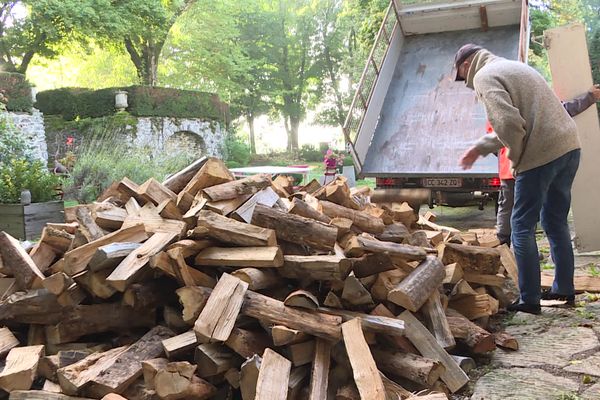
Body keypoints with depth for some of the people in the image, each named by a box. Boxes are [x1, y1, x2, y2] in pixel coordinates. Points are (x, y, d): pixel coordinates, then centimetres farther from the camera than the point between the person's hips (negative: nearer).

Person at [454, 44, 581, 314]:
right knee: (556, 221, 20)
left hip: (542, 155, -9)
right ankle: (564, 289, 29)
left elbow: (508, 122, -19)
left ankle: (529, 300, 8)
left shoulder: (484, 77, -5)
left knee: (522, 227, 2)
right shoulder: (512, 67, 24)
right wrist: (480, 147, 30)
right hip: (569, 145, 9)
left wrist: (516, 158, -3)